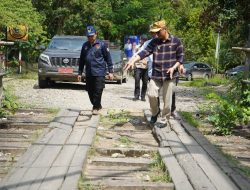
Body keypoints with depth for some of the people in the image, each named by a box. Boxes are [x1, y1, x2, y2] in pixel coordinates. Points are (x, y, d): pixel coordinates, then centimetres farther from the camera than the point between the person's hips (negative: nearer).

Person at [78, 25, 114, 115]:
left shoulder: (101, 44, -1)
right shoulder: (85, 45, 10)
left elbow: (108, 58, 0)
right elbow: (81, 60, 17)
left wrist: (110, 71, -3)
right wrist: (79, 73, 15)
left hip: (99, 72, -5)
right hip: (89, 73, 5)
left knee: (98, 91, -8)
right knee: (90, 91, 9)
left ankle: (96, 107, 3)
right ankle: (97, 105, 27)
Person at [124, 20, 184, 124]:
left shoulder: (176, 41, -3)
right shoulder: (154, 42, 5)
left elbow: (180, 57, 1)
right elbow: (145, 52, -7)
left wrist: (173, 67, -15)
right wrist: (133, 60, -22)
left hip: (169, 76, -2)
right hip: (156, 75, 2)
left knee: (167, 99, 1)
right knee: (151, 94, -9)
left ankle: (164, 120, 19)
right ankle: (155, 112, 21)